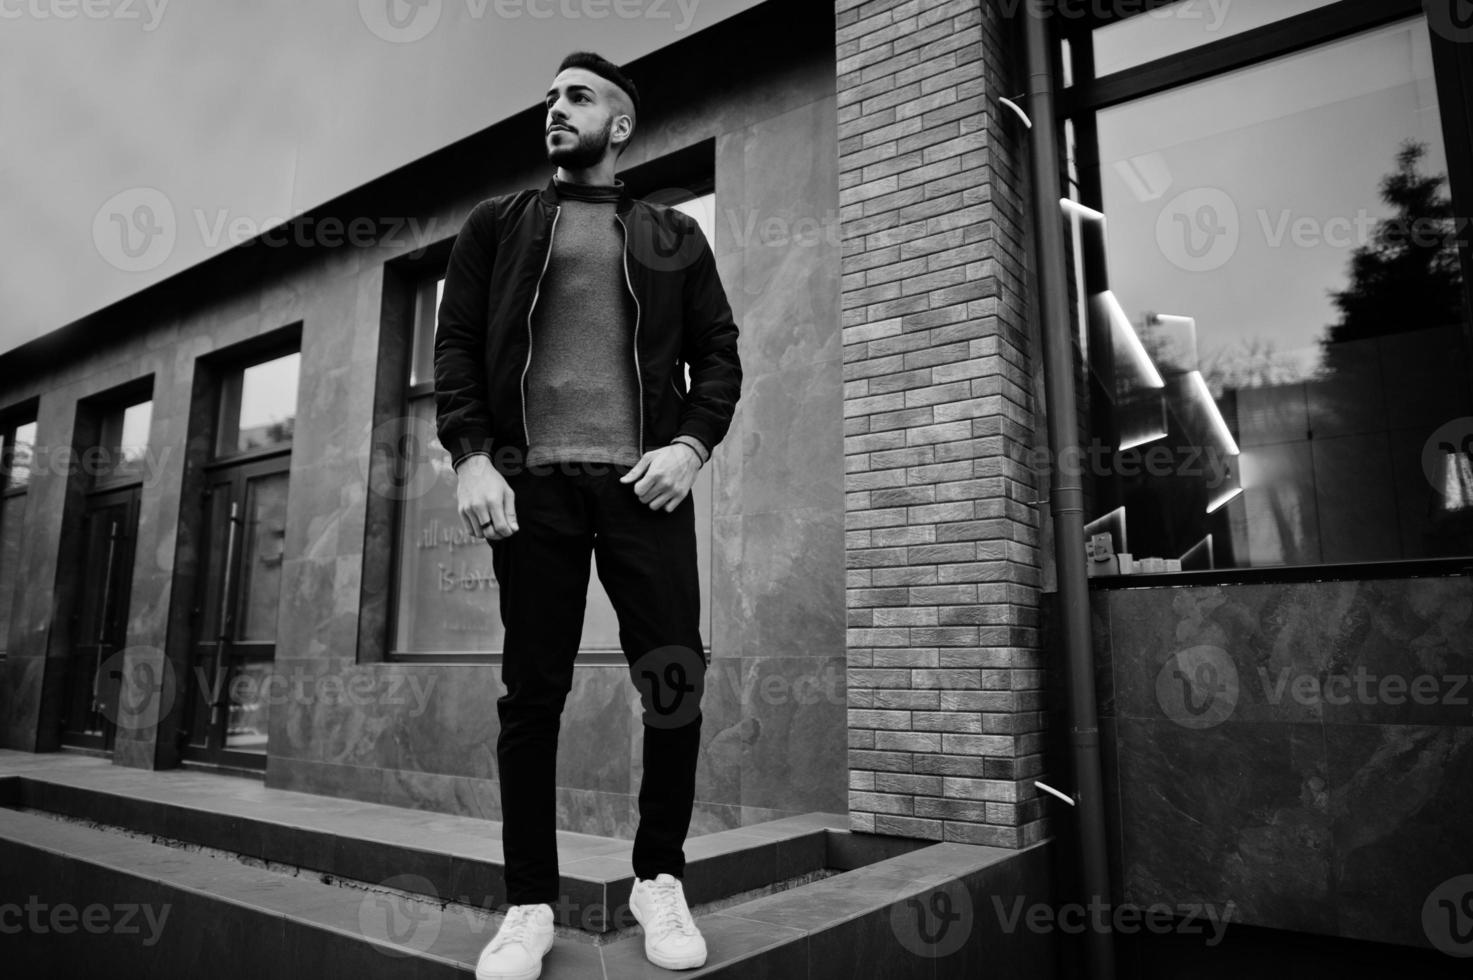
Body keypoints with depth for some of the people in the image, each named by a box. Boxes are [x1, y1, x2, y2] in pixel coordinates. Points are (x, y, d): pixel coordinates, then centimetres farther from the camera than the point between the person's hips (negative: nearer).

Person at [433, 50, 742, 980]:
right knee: (533, 694, 1)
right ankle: (531, 904, 14)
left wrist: (692, 443, -6)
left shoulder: (673, 234, 17)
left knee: (676, 684, -2)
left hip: (643, 482, 1)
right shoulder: (498, 223, 17)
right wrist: (471, 457, -6)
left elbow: (719, 351, 11)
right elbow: (456, 344, 9)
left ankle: (661, 879, 18)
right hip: (532, 483, 0)